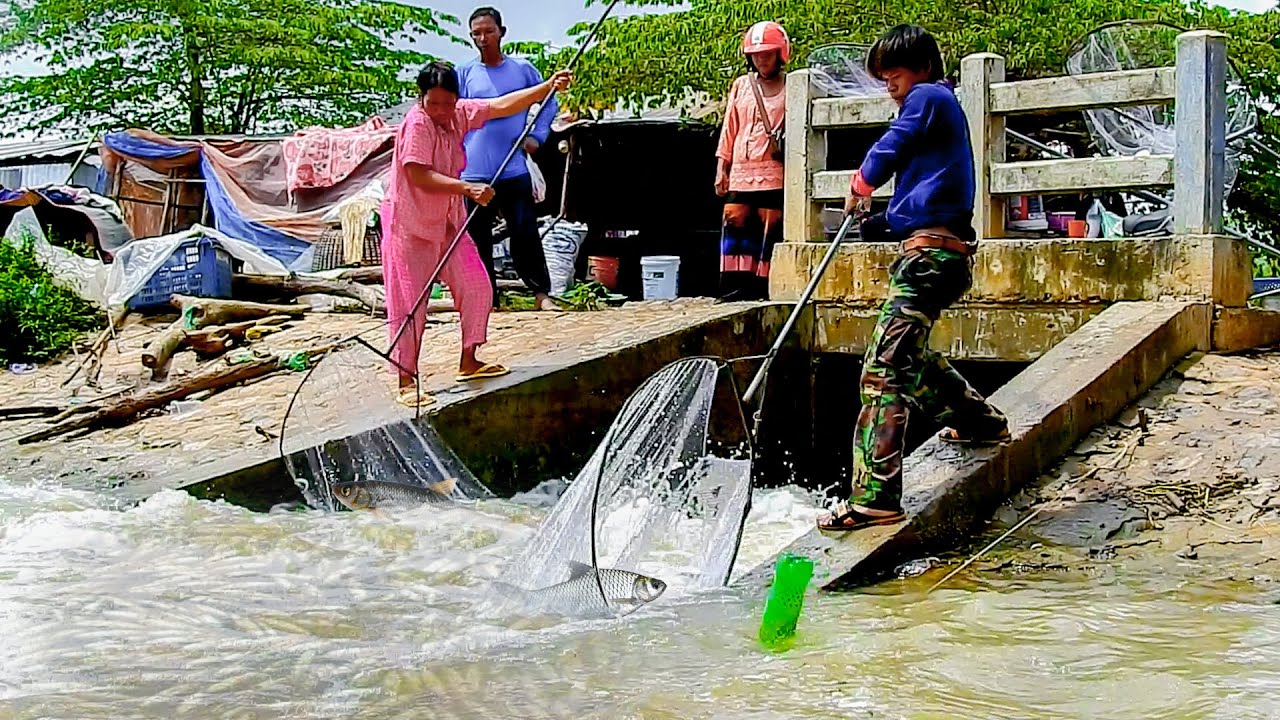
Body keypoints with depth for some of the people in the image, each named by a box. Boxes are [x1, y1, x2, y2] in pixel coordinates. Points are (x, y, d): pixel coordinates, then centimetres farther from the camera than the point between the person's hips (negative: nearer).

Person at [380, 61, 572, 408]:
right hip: (410, 226, -8)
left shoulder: (459, 114, 1)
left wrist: (549, 87, -3)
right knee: (410, 305, -5)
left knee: (477, 288, 9)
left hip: (448, 222, 8)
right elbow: (420, 177, -28)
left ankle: (468, 362, 24)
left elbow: (502, 105, 3)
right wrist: (469, 189, -35)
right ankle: (406, 382, 1)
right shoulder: (417, 124, -20)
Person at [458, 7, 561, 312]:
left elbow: (549, 101, 16)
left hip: (514, 170, -1)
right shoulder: (464, 74, 3)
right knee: (478, 238, 5)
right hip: (475, 172, 1)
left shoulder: (523, 69, 4)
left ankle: (542, 293, 7)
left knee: (526, 234, -1)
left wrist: (537, 136, 4)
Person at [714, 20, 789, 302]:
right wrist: (721, 168, 10)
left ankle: (761, 286, 3)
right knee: (735, 226, -4)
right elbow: (729, 129, 15)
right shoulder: (741, 86, 13)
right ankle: (734, 285, -2)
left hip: (774, 173, -3)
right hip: (741, 171, 3)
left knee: (769, 230, -2)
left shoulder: (790, 87, 4)